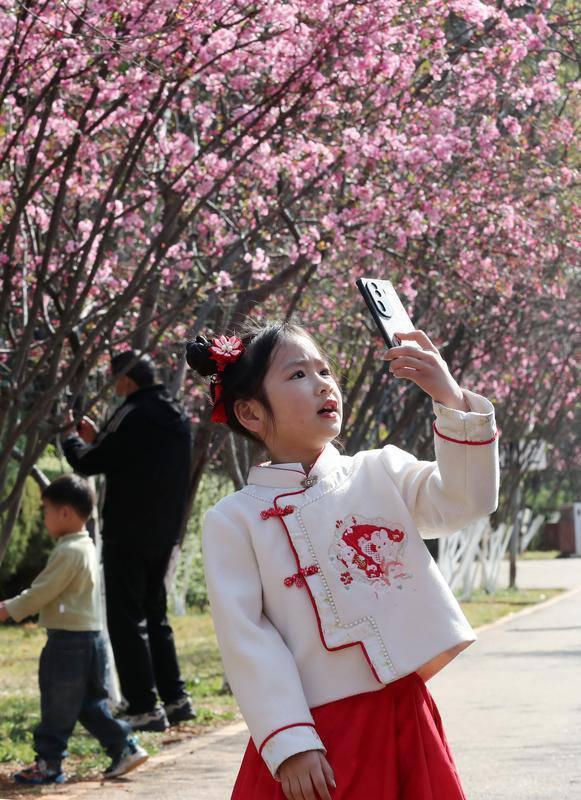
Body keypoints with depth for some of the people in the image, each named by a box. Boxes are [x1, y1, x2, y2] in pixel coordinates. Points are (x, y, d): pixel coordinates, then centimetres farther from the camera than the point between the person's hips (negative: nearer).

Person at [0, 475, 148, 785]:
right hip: (90, 635, 10)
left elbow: (42, 592, -16)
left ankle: (48, 763, 6)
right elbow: (45, 589, 22)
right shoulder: (86, 547, 15)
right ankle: (125, 748, 11)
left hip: (68, 640, -10)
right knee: (90, 703, 15)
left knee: (57, 705, -1)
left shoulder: (69, 552, -17)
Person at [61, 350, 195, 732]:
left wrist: (72, 440, 10)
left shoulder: (133, 416, -15)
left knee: (127, 620, -3)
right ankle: (175, 698, 17)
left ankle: (144, 707, -6)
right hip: (164, 534, 8)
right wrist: (98, 439, 27)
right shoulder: (178, 417, 11)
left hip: (128, 535, -8)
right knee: (155, 616, 19)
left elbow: (89, 463, -10)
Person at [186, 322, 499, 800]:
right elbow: (245, 636, -7)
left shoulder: (381, 472, 8)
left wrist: (453, 400, -15)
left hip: (404, 715, 3)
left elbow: (468, 501, -2)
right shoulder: (235, 519, -2)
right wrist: (289, 744, -14)